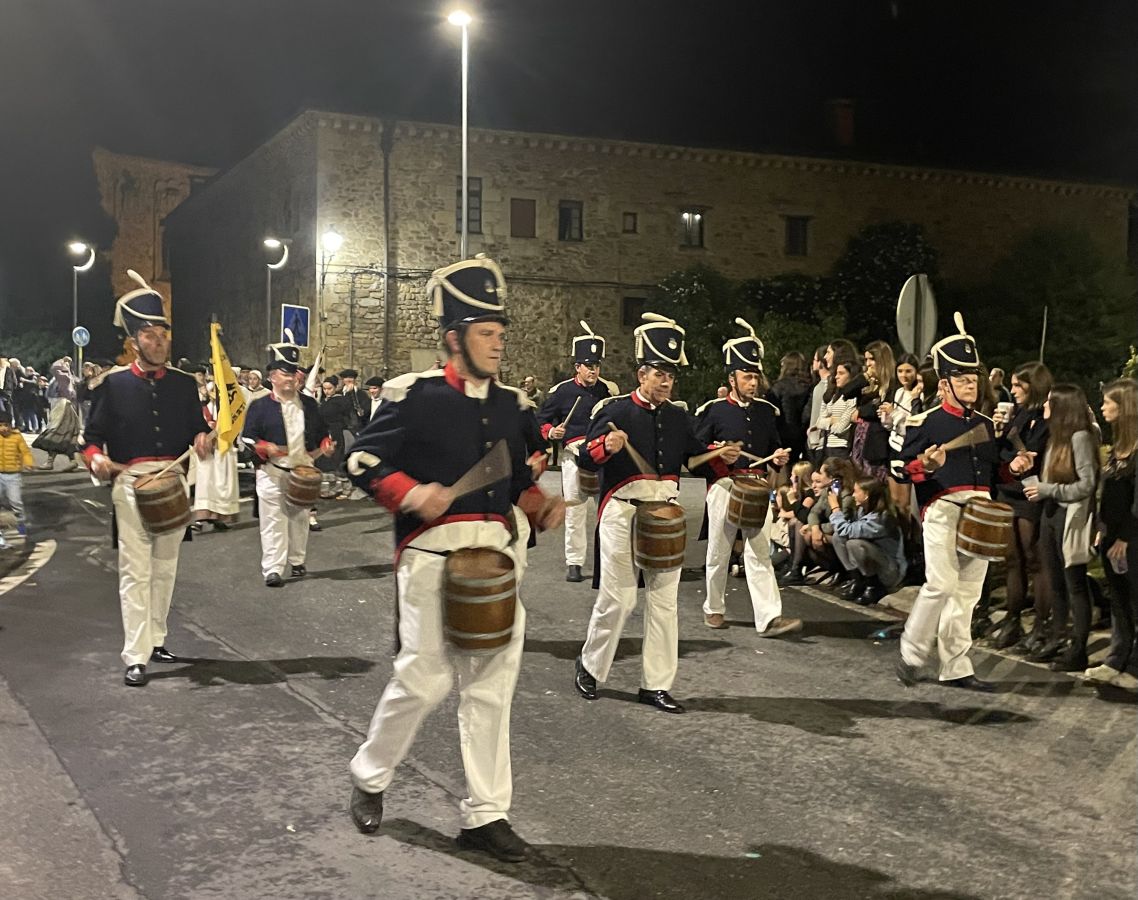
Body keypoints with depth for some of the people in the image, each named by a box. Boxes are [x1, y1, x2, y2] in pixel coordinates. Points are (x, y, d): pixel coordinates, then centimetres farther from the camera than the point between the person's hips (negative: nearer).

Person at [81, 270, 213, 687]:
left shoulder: (184, 383, 7)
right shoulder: (113, 383, -2)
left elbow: (198, 428, 11)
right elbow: (94, 434, -1)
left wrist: (203, 438, -12)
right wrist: (96, 458, -21)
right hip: (131, 483, -4)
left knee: (165, 567, 13)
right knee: (136, 570, -6)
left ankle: (156, 639, 27)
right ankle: (136, 657, -4)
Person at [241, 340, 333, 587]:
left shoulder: (309, 405, 7)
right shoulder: (260, 406, -5)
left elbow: (322, 433, 18)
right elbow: (247, 439, -5)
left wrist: (325, 446, -3)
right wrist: (265, 448, -22)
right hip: (272, 474, -4)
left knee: (300, 519, 13)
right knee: (273, 521, -7)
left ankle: (297, 562, 28)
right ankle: (272, 570, -6)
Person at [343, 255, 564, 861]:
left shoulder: (509, 404, 12)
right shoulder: (415, 395, -6)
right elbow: (362, 460, -4)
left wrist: (541, 509, 2)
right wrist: (410, 494, -19)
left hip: (498, 556, 6)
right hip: (434, 556, -6)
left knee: (492, 685, 7)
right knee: (424, 679, -2)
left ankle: (485, 815, 16)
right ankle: (368, 779, 25)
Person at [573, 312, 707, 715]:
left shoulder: (678, 417, 10)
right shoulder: (614, 410, -6)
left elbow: (696, 457, 19)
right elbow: (585, 459, -9)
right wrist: (605, 447, -29)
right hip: (623, 512, -5)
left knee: (664, 598, 6)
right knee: (618, 597, -1)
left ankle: (656, 684, 14)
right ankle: (590, 665, 22)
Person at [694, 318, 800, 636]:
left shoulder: (767, 411, 10)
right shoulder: (713, 410, -2)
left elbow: (772, 447, 22)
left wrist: (778, 457, 0)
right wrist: (719, 455, -18)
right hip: (723, 487, -3)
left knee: (760, 552, -3)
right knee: (719, 553, 9)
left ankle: (769, 618, -8)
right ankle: (714, 609, 26)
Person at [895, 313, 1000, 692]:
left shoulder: (986, 424, 19)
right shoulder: (925, 422, 0)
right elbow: (904, 468, -3)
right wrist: (926, 465, -22)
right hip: (942, 510, -6)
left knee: (968, 590, 6)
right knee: (941, 585, -14)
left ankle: (956, 668, 12)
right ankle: (912, 654, 5)